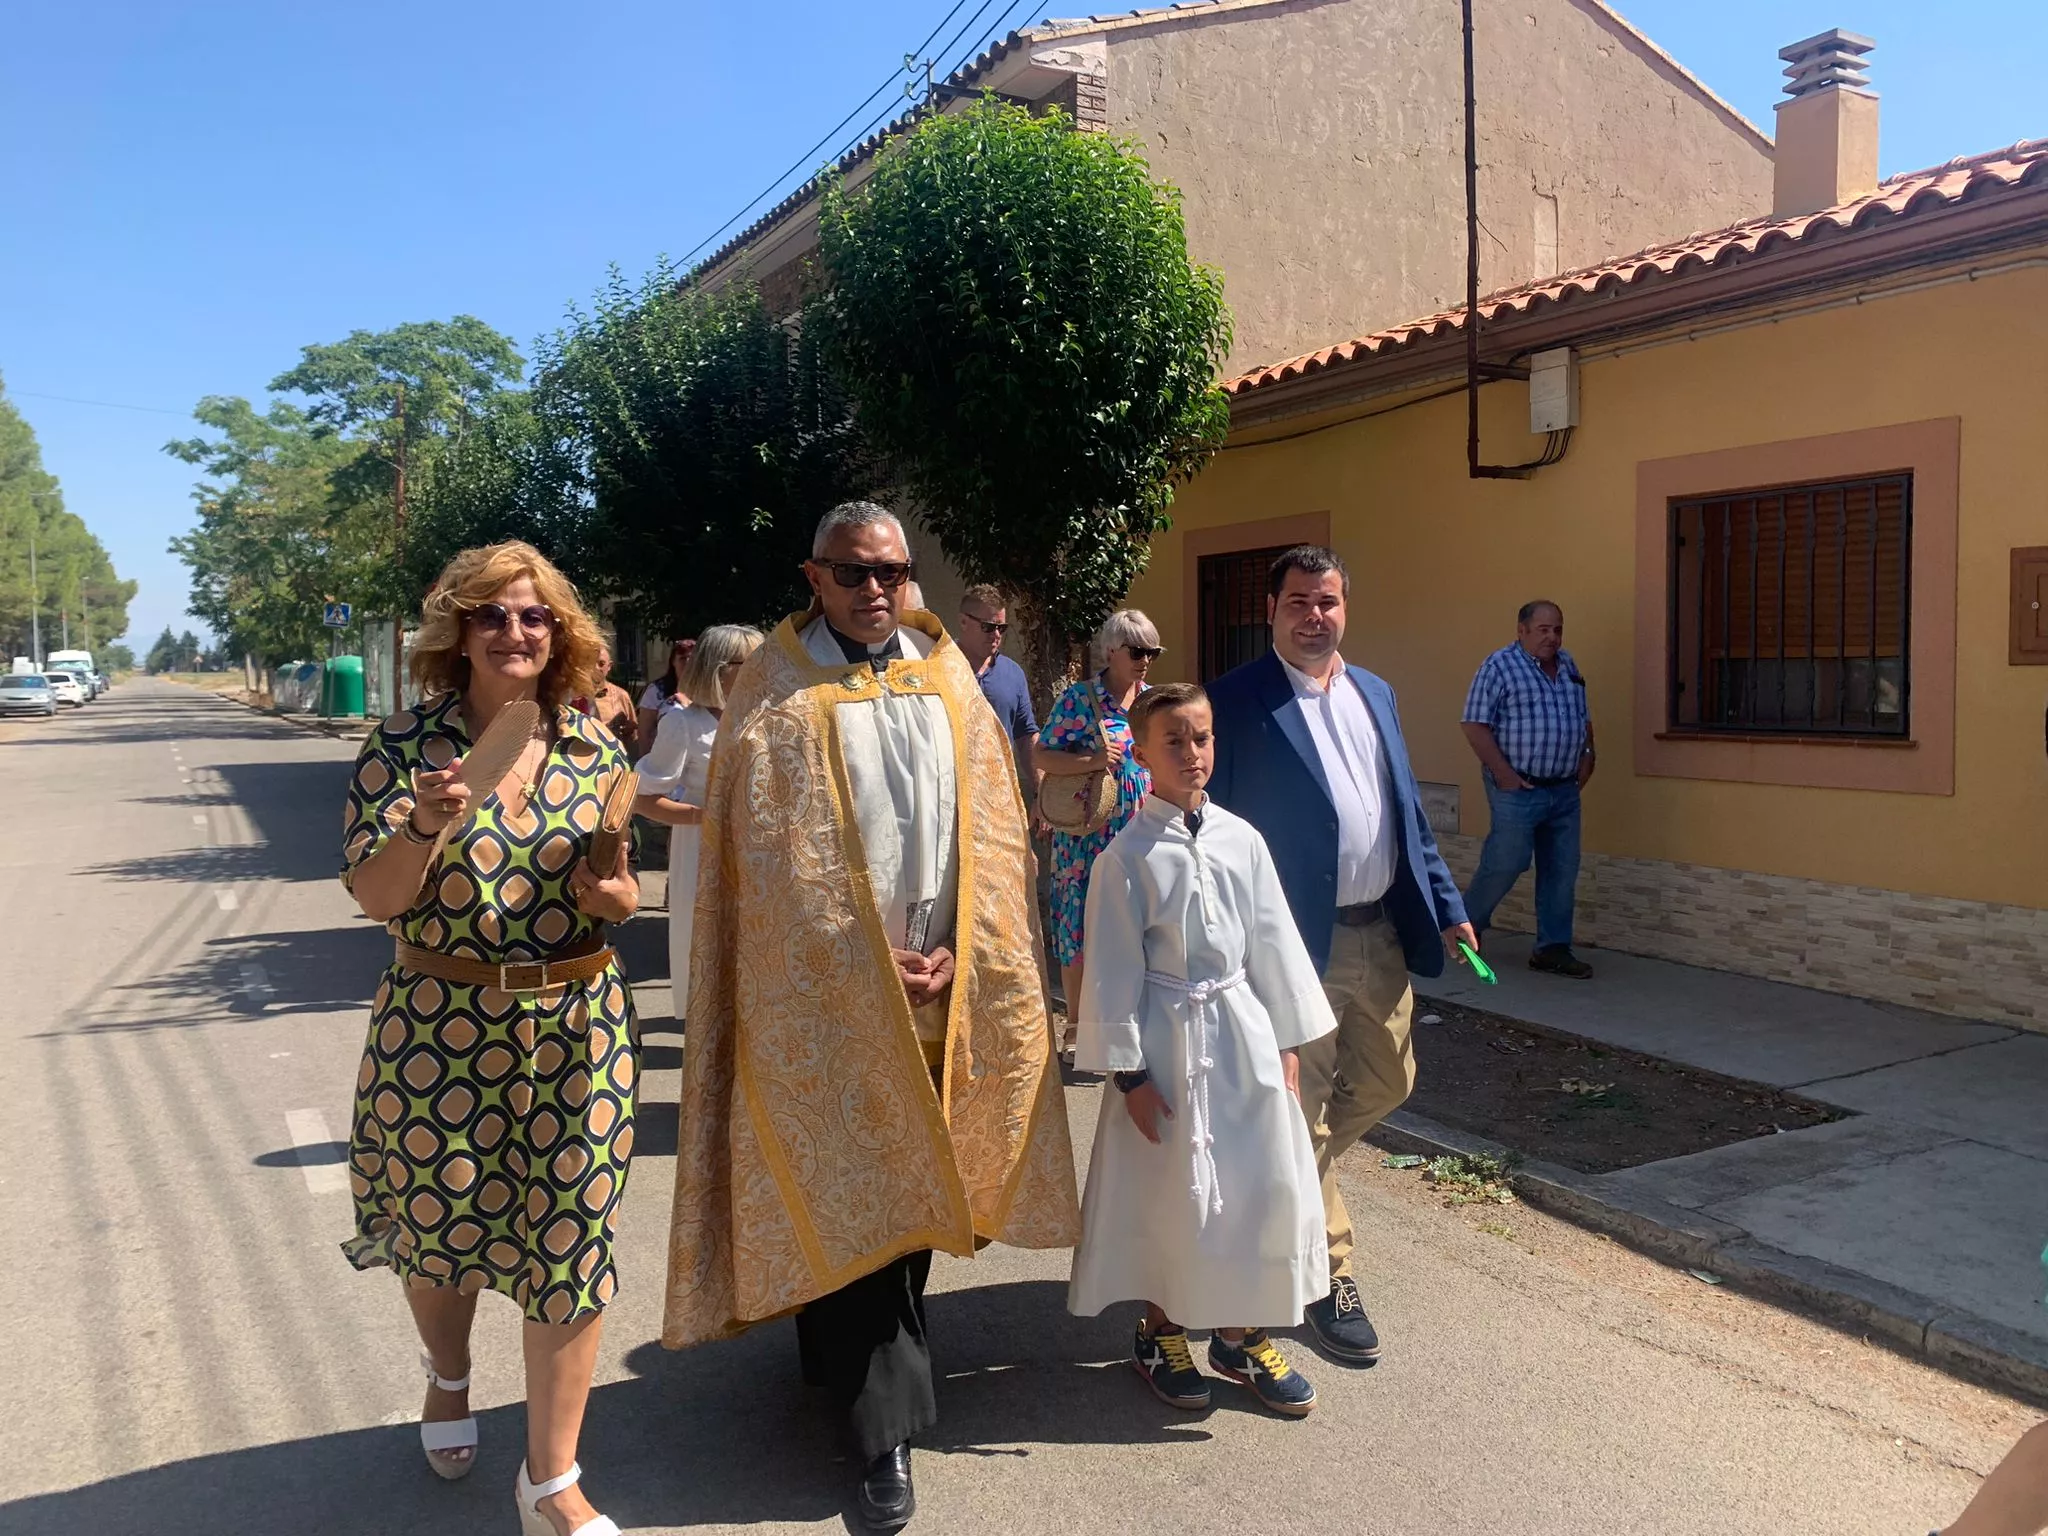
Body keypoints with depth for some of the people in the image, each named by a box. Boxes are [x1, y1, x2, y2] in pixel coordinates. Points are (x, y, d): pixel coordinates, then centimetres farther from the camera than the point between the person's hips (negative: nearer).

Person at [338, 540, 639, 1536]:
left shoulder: (594, 746, 2)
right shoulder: (406, 743, -6)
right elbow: (372, 897, -9)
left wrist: (616, 895, -11)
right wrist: (424, 824, -27)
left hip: (573, 1030, 2)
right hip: (439, 1026, -1)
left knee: (568, 1240, 4)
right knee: (440, 1221, 16)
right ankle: (449, 1380, 50)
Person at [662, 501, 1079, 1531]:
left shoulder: (947, 679, 8)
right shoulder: (779, 690, -4)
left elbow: (992, 826, 5)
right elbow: (777, 854, -9)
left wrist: (959, 952, -7)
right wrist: (870, 964, -13)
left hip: (946, 990, 4)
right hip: (828, 995, -4)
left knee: (912, 1185, 15)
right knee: (850, 1196, 1)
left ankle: (837, 1355, 37)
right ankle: (884, 1419, 12)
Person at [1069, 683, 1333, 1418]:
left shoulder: (1241, 840, 1)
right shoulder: (1127, 855, -11)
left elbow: (1272, 942, 7)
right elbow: (1114, 970, -9)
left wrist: (1286, 1042, 7)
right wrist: (1129, 1071, -10)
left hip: (1243, 1028, 4)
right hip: (1169, 1035, -4)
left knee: (1261, 1184, 10)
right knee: (1169, 1191, 8)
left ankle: (1242, 1333, 30)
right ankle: (1160, 1331, 30)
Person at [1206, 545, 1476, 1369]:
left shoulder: (1374, 693, 12)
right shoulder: (1235, 700, -9)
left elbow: (1408, 814, 16)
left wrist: (1447, 907, 11)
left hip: (1381, 932, 7)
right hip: (1297, 940, -7)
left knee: (1386, 1084, 18)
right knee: (1303, 1113, 4)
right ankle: (1331, 1279, 20)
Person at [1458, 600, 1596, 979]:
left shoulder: (1568, 665, 13)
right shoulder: (1499, 666, -9)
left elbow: (1583, 718, 23)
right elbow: (1475, 726, -13)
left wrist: (1587, 756, 8)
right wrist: (1504, 774, -16)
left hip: (1564, 789, 7)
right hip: (1517, 789, -7)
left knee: (1562, 870, 7)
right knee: (1506, 863, -5)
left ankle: (1553, 948, 16)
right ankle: (1465, 925, 17)